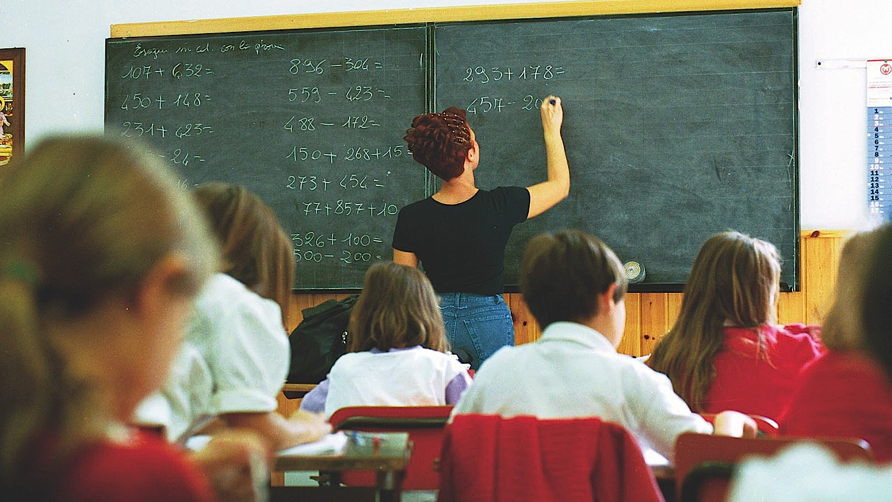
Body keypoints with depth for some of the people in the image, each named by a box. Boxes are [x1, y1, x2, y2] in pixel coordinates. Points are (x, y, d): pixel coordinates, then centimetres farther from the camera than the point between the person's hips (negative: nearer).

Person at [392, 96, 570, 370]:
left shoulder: (411, 218, -10)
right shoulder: (500, 206, -14)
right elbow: (560, 185, 5)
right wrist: (552, 130, 17)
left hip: (435, 317, 2)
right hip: (489, 318, -2)